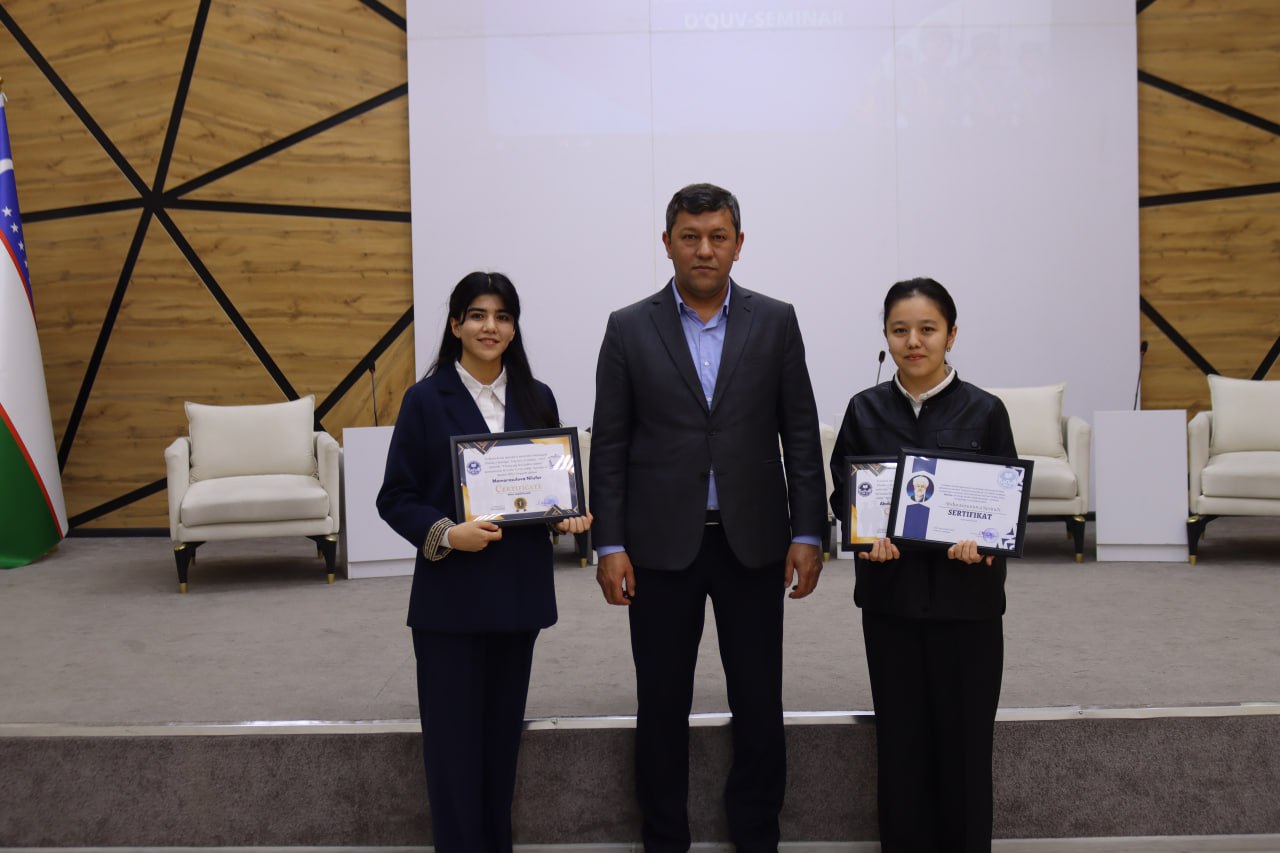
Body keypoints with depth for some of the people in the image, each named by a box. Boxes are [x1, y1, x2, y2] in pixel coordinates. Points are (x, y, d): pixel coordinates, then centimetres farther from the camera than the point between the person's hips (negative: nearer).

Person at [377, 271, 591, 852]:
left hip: (519, 591, 3)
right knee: (454, 740, 0)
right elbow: (395, 499, -4)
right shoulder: (427, 400, -4)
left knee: (502, 736, 12)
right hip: (450, 594, -3)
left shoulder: (536, 400, 7)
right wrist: (446, 534, -20)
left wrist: (569, 515, -6)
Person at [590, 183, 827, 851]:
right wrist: (610, 545, -5)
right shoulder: (630, 329, 1)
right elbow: (609, 446, 0)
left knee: (759, 706, 8)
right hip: (663, 544, 0)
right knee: (661, 707, 8)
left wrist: (808, 532, -2)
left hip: (753, 542, 1)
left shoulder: (775, 322, 3)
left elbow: (800, 435, 3)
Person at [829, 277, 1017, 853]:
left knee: (964, 737, 5)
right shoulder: (865, 410, 4)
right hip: (890, 593, 2)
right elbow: (844, 493, 6)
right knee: (901, 739, 7)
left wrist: (981, 539, -20)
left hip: (965, 594, -1)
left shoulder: (984, 412, -2)